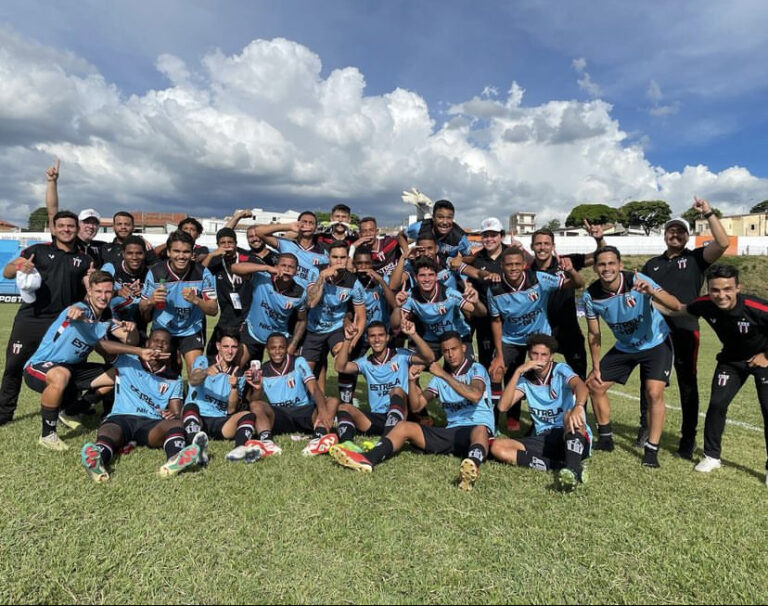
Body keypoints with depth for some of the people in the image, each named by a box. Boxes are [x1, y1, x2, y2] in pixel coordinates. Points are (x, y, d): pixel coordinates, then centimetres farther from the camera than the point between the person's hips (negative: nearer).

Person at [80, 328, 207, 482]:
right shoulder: (127, 361, 20)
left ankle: (176, 459, -65)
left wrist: (174, 415, -14)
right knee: (109, 431, -36)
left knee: (174, 423, -33)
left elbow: (176, 412, 13)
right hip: (120, 418, 0)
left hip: (153, 424, 1)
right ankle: (97, 460, -69)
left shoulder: (174, 380, 24)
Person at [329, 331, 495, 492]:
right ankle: (368, 459, -32)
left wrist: (444, 375, -19)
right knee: (404, 426, -10)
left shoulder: (476, 369, 1)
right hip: (451, 431, 5)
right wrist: (412, 381, -5)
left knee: (480, 431, -40)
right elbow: (416, 406, 11)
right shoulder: (439, 376, 16)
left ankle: (472, 466, -71)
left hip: (477, 427, -5)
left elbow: (475, 396, -21)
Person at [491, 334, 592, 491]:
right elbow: (503, 406, -7)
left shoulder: (561, 370, -3)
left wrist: (578, 407, -50)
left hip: (571, 437, -4)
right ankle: (563, 465, -27)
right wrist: (518, 371, -12)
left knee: (570, 415, -35)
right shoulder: (525, 379, 8)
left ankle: (572, 470, -54)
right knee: (497, 446, -19)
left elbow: (582, 387, -26)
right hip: (543, 439, 4)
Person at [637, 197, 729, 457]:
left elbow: (723, 243, -11)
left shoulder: (696, 258, 6)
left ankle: (688, 438, 14)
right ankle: (645, 426, 20)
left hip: (685, 331, -2)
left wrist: (708, 213, -12)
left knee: (687, 385, 5)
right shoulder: (652, 264, 16)